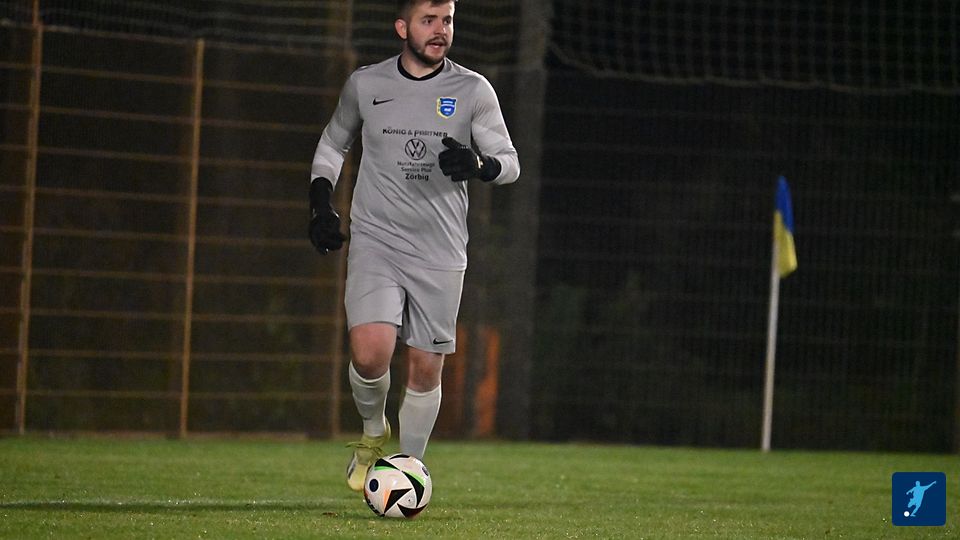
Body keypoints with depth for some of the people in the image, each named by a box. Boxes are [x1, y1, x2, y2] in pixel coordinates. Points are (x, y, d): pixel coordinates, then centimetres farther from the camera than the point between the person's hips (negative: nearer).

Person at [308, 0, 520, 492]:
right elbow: (333, 143, 19)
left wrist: (477, 164, -20)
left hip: (440, 254, 1)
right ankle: (373, 430, 12)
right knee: (370, 355, -19)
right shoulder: (366, 84, 3)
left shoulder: (473, 91, 0)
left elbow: (509, 162, 3)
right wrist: (320, 205, 6)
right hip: (375, 243, -1)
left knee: (425, 371, 3)